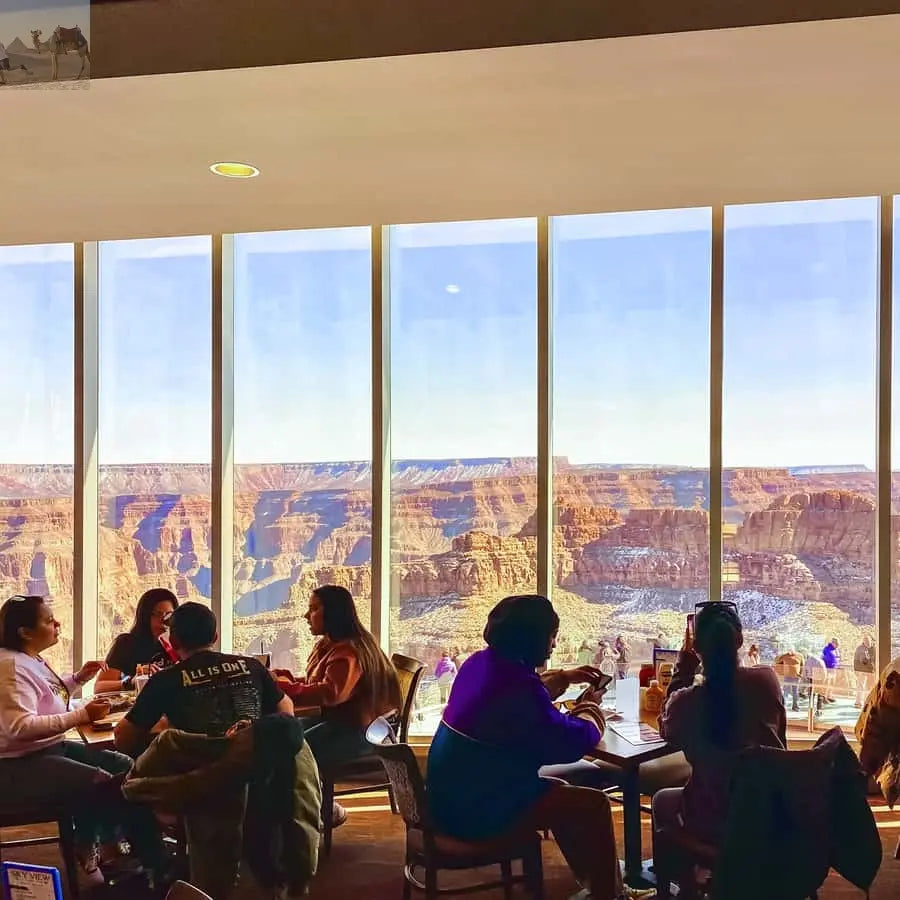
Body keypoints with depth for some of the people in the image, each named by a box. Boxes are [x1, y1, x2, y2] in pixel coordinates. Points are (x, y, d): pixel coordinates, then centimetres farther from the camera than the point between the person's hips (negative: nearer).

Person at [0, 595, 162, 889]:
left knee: (125, 767, 4)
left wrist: (79, 678, 14)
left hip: (51, 748, 11)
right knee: (103, 783, -21)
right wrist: (81, 716, -29)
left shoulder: (33, 661, 11)